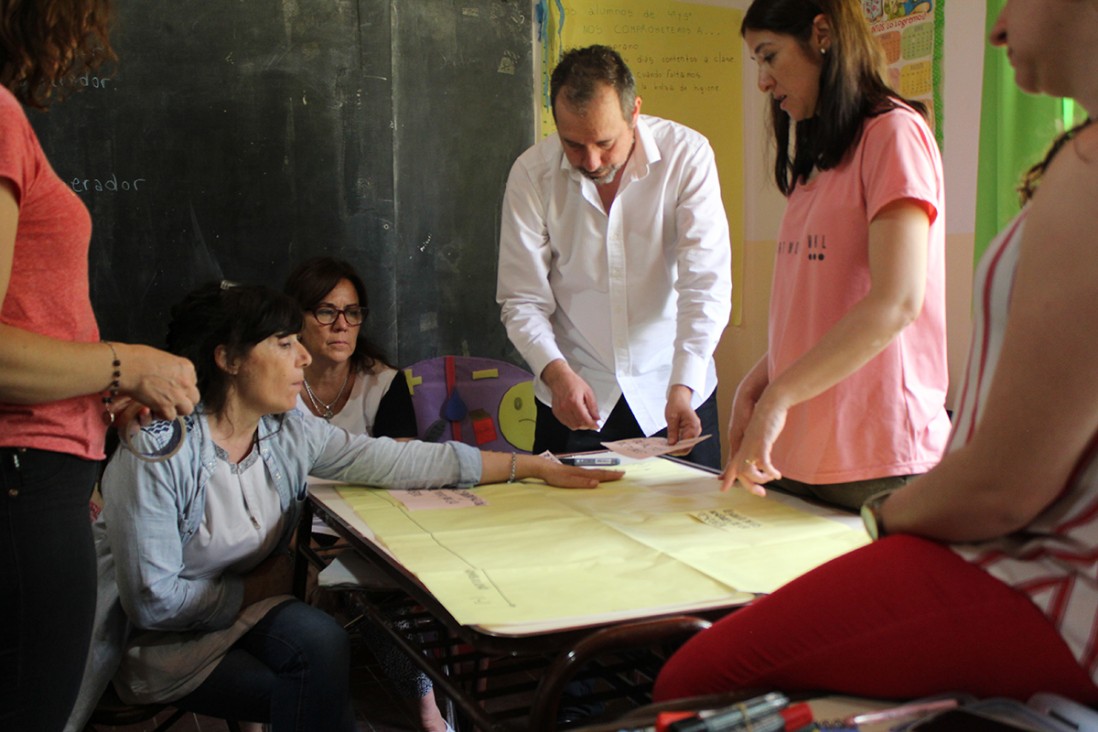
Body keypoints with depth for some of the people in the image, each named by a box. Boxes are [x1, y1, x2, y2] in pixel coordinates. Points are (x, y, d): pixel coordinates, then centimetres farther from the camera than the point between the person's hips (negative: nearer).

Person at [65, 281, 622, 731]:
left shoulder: (289, 433, -4)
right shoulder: (158, 450, -22)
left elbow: (402, 460, -5)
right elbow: (152, 600, -21)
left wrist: (534, 466, -5)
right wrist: (257, 590, -11)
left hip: (247, 614, 5)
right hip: (161, 639, -5)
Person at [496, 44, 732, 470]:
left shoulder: (687, 155, -12)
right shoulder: (532, 173, -9)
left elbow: (706, 283, -16)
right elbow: (521, 300, -6)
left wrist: (682, 386, -28)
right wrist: (556, 372, -23)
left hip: (676, 394, 0)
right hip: (574, 396, 1)